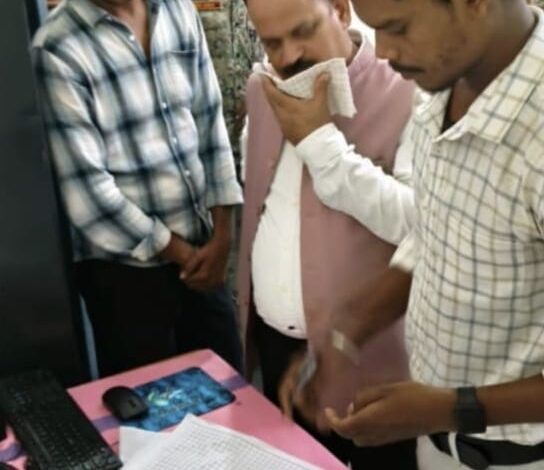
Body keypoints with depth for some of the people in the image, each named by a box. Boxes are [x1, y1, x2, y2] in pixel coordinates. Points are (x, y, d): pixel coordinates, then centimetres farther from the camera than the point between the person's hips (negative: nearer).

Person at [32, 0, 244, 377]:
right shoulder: (57, 50, -16)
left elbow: (210, 121, 4)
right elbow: (86, 190, -17)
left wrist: (222, 233, -3)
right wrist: (179, 253, -8)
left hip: (203, 248, 5)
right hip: (126, 267, -5)